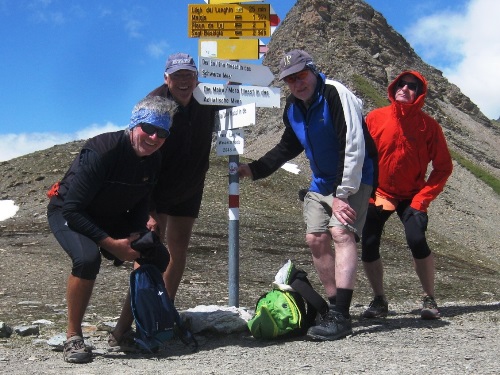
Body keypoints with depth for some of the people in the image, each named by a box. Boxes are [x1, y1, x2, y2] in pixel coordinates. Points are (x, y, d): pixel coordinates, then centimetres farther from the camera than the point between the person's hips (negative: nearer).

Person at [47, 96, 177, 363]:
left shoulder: (154, 161, -10)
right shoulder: (101, 152, -31)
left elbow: (141, 204, 2)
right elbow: (72, 210, -31)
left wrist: (135, 236, -18)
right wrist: (111, 244, -34)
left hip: (111, 218, 7)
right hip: (67, 213, -7)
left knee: (157, 257, -8)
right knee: (87, 258, -36)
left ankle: (122, 332, 3)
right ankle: (73, 337, -16)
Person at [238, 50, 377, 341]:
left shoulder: (335, 95, -21)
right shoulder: (293, 107, 5)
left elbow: (353, 146, -27)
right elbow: (289, 147, 19)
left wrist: (343, 195, -28)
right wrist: (255, 169, 7)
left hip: (354, 178, -8)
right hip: (322, 181, 8)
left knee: (341, 232, -22)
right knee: (316, 239, 2)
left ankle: (340, 316, -27)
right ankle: (336, 307, 12)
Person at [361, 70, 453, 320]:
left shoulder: (428, 126, -10)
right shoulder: (375, 118, -7)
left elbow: (443, 167, -5)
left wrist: (422, 198, -13)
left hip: (411, 196, -2)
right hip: (377, 194, 2)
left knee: (417, 241, -21)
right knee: (368, 247, -6)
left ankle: (429, 300, -2)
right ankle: (379, 301, 13)